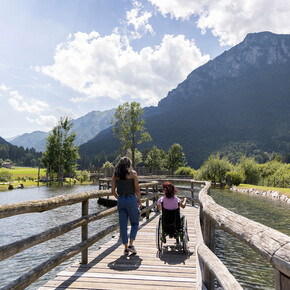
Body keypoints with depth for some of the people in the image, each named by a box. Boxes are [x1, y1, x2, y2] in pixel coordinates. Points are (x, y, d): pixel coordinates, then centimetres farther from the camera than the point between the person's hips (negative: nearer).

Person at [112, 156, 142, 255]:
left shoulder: (115, 174, 4)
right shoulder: (133, 173, -6)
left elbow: (113, 191, 5)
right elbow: (137, 190, -8)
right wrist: (139, 201, 3)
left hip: (121, 200, 3)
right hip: (131, 200, -3)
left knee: (123, 225, 11)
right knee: (135, 223, 13)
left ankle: (126, 248, 14)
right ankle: (131, 244, 1)